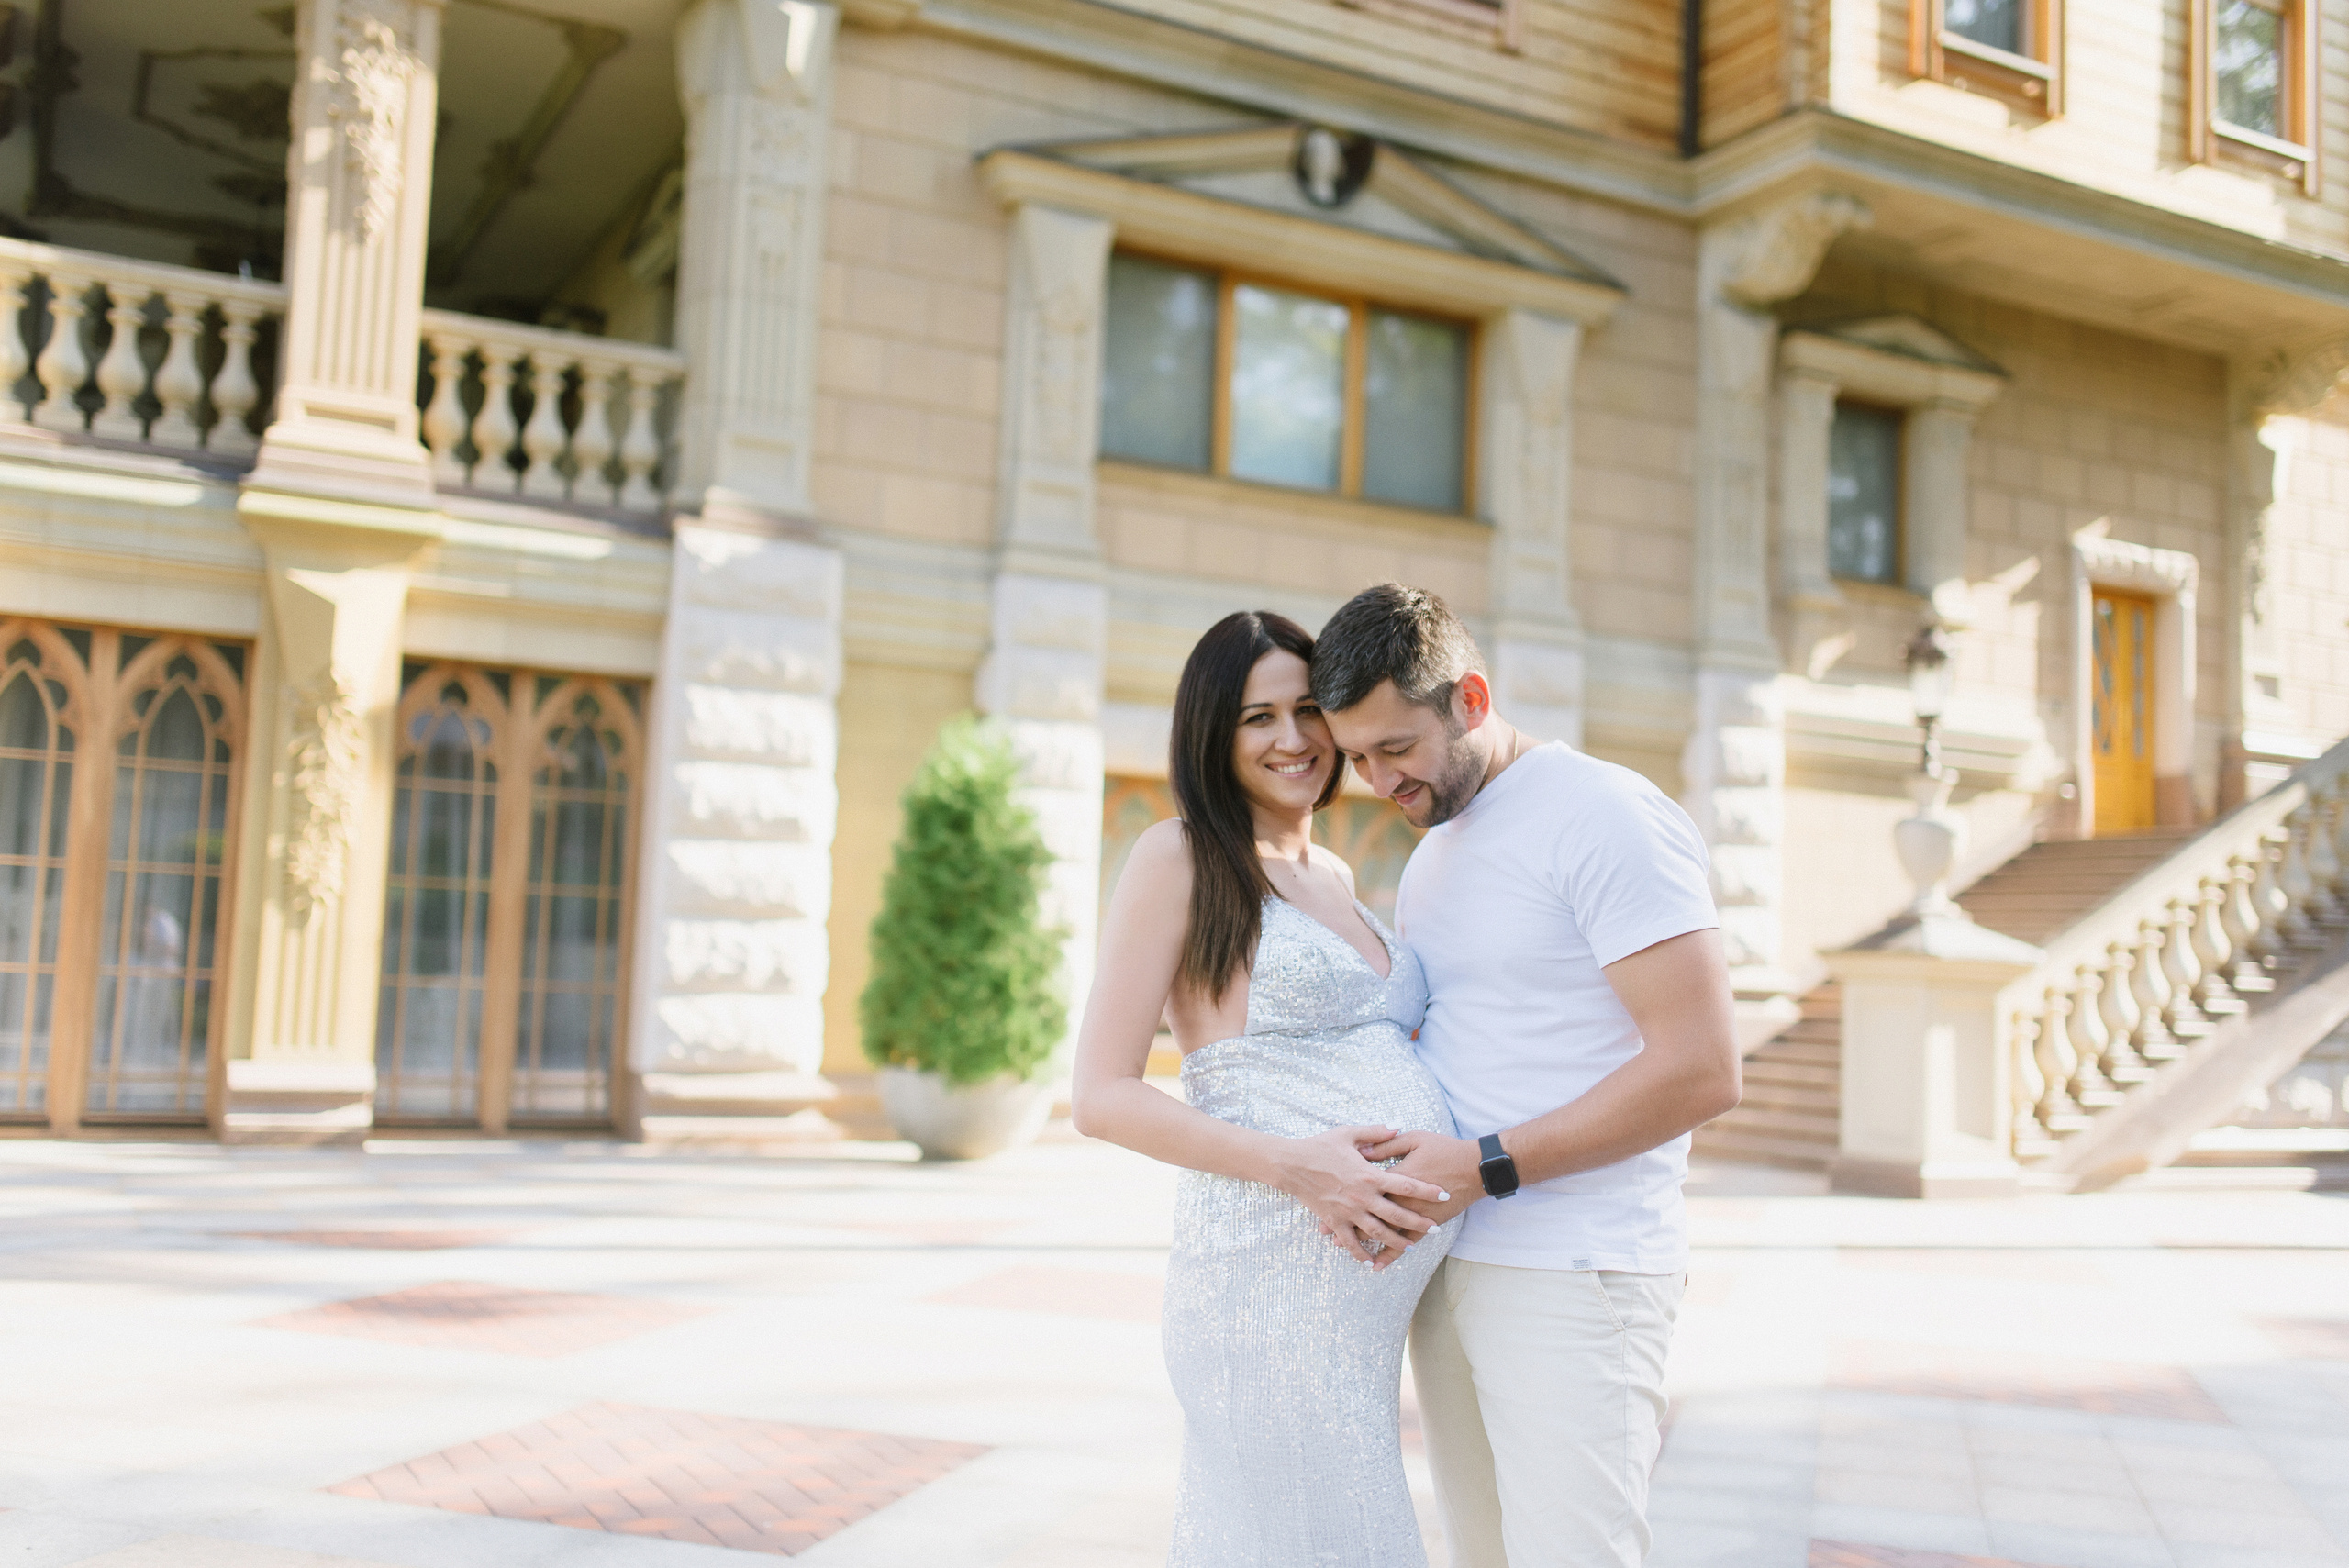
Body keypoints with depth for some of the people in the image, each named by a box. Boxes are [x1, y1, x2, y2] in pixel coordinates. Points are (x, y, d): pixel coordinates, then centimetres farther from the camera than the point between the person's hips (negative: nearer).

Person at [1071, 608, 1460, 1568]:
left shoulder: (1334, 876, 19)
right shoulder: (1180, 858, -2)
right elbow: (1103, 1096, -7)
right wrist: (1296, 1167, -18)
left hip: (1390, 1270, 7)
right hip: (1275, 1271, -7)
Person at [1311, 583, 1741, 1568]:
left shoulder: (1605, 814, -10)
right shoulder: (1431, 851, 17)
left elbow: (1701, 1070, -17)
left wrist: (1487, 1168, -18)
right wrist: (1363, 1168, 3)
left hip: (1572, 1277, -8)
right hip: (1447, 1263, 8)